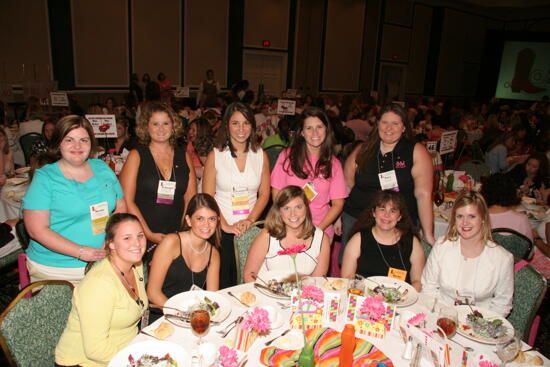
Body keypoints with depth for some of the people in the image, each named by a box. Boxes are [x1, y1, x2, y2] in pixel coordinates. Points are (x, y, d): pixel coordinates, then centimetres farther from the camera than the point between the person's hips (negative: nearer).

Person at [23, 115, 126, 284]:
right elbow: (37, 230, -9)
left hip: (103, 262, 3)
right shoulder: (44, 178, -4)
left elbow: (121, 207, 11)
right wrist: (81, 252, -18)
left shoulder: (102, 168, 9)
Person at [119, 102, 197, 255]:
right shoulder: (136, 155, 1)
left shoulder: (184, 156, 9)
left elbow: (191, 199, 7)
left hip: (177, 238, 2)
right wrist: (149, 234, -11)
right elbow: (127, 201, -5)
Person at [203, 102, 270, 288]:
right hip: (222, 230, -2)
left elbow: (264, 194, 5)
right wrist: (225, 226, -11)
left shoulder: (261, 155, 6)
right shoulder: (215, 155, 0)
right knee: (222, 284, 4)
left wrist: (250, 220, -8)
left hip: (252, 229, 2)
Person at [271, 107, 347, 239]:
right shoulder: (287, 156, -3)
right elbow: (276, 194, -1)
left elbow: (338, 204, 2)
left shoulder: (334, 164, 1)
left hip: (322, 232, 1)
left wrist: (318, 229, -10)